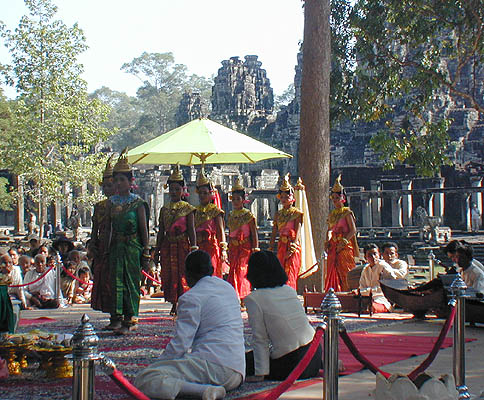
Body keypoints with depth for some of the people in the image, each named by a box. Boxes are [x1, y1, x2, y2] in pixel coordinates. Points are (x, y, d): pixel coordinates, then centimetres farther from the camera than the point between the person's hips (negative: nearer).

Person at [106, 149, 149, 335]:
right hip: (116, 247, 4)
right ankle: (117, 317, 5)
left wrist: (146, 252, -6)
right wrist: (107, 247, 6)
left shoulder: (138, 202, -4)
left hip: (133, 247, -3)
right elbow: (107, 225, 11)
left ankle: (130, 319, 5)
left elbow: (144, 228, -3)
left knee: (131, 282, 0)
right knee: (117, 281, 1)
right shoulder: (112, 201, 8)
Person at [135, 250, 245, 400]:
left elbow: (180, 344, -11)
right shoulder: (228, 287, 19)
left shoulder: (190, 298, -6)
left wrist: (159, 365, 4)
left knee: (143, 380, -19)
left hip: (212, 364, -9)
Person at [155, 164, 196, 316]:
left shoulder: (188, 208, 1)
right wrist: (157, 250, 9)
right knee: (169, 275, 2)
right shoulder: (164, 209, 11)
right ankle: (173, 304, 11)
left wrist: (193, 248, -12)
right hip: (168, 245, 4)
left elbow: (191, 230, -3)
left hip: (182, 245, -4)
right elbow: (161, 231, 13)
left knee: (183, 274, -7)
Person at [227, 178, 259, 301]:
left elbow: (254, 233, -7)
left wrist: (255, 249, -12)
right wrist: (229, 249, 15)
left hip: (245, 248, -5)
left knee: (241, 272, -10)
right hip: (233, 248, 5)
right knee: (234, 271, 2)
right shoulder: (231, 215, 11)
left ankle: (242, 300, -6)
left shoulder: (248, 215, -6)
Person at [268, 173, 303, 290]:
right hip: (281, 245, 5)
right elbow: (274, 232, 12)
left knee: (290, 272, -10)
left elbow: (297, 232, -11)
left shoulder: (297, 213, -4)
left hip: (292, 246, -5)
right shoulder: (278, 214, 12)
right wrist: (270, 248, 5)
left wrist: (292, 248, -20)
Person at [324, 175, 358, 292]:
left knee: (344, 272, -8)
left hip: (344, 246, -6)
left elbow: (353, 230, -10)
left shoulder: (347, 212, -4)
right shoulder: (332, 214, 15)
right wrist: (327, 242, 4)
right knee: (332, 272, 4)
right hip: (333, 247, 6)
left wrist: (343, 242, -19)